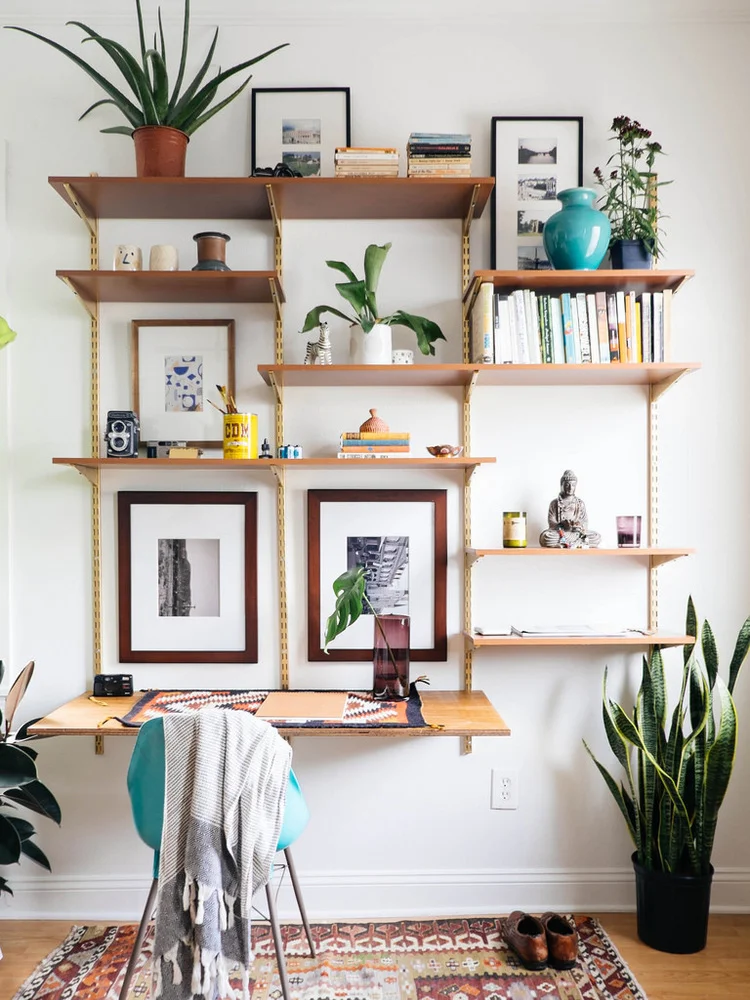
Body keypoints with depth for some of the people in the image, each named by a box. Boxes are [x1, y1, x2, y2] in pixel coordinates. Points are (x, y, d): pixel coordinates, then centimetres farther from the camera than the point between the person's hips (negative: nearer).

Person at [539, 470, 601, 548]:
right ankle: (579, 544, -27)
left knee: (597, 536, -25)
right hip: (559, 533, -3)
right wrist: (561, 524, -25)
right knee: (545, 537, -36)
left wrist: (580, 525, -19)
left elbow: (585, 523, 6)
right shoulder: (554, 503, 6)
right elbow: (551, 524, -2)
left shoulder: (580, 503, 12)